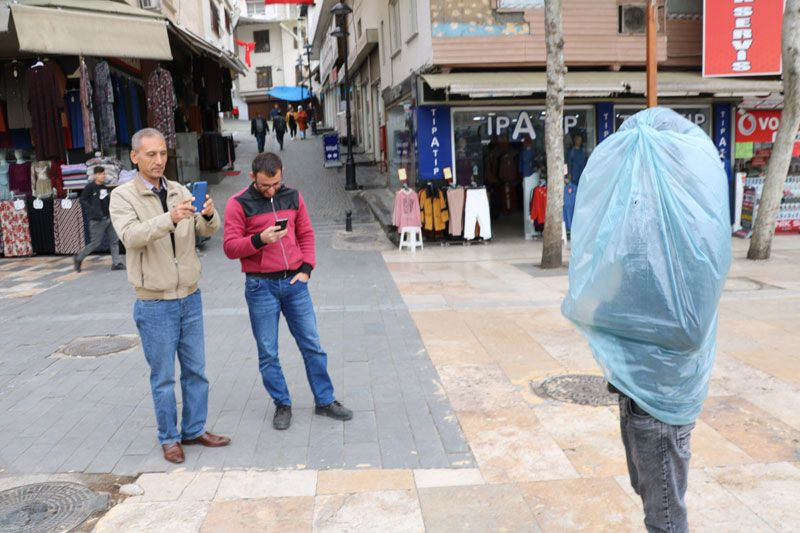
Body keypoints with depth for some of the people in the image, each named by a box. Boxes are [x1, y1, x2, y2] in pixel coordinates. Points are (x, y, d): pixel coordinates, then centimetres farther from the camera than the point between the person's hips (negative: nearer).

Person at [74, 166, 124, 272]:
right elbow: (83, 201, -11)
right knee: (96, 243, -2)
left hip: (108, 218, 7)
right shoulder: (90, 187, -8)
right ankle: (78, 258, 18)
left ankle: (116, 263, 4)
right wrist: (93, 212, -19)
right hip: (97, 220, -7)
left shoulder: (104, 187, 11)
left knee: (114, 240, 0)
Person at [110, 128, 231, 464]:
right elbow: (131, 235, -25)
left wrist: (209, 214, -28)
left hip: (190, 298, 4)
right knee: (163, 377, 6)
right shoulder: (123, 196, -7)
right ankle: (169, 438, 21)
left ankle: (194, 430, 27)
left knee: (196, 370, 13)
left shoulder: (180, 192, 6)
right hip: (154, 304, -4)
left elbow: (206, 230, -4)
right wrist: (169, 218, -41)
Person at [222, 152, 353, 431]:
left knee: (312, 344, 8)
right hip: (260, 286, -3)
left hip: (294, 282, 3)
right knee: (268, 352, 5)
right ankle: (282, 405, 20)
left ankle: (325, 400, 20)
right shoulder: (238, 204, -5)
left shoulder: (293, 197, 6)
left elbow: (306, 234, 11)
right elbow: (230, 248, -8)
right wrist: (259, 239, -24)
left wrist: (306, 268, -1)